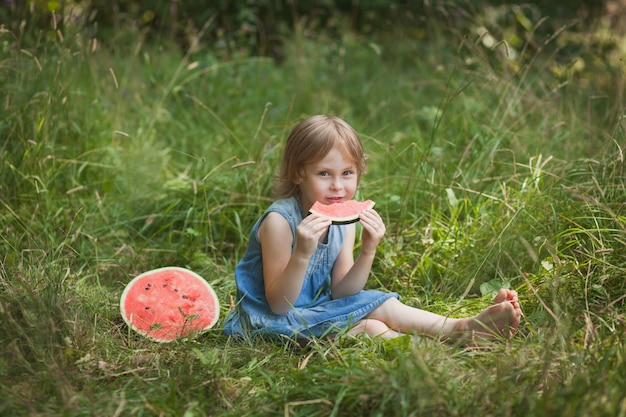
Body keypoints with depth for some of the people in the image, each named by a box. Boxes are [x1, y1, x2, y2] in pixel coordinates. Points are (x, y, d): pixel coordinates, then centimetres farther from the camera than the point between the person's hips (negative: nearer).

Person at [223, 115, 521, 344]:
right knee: (370, 327, -22)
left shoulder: (345, 221, -1)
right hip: (272, 320, -7)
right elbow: (278, 304, -24)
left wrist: (367, 253, -19)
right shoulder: (280, 221, -23)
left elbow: (340, 293, -3)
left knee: (383, 306, -9)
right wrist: (302, 253, -39)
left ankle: (465, 327, -12)